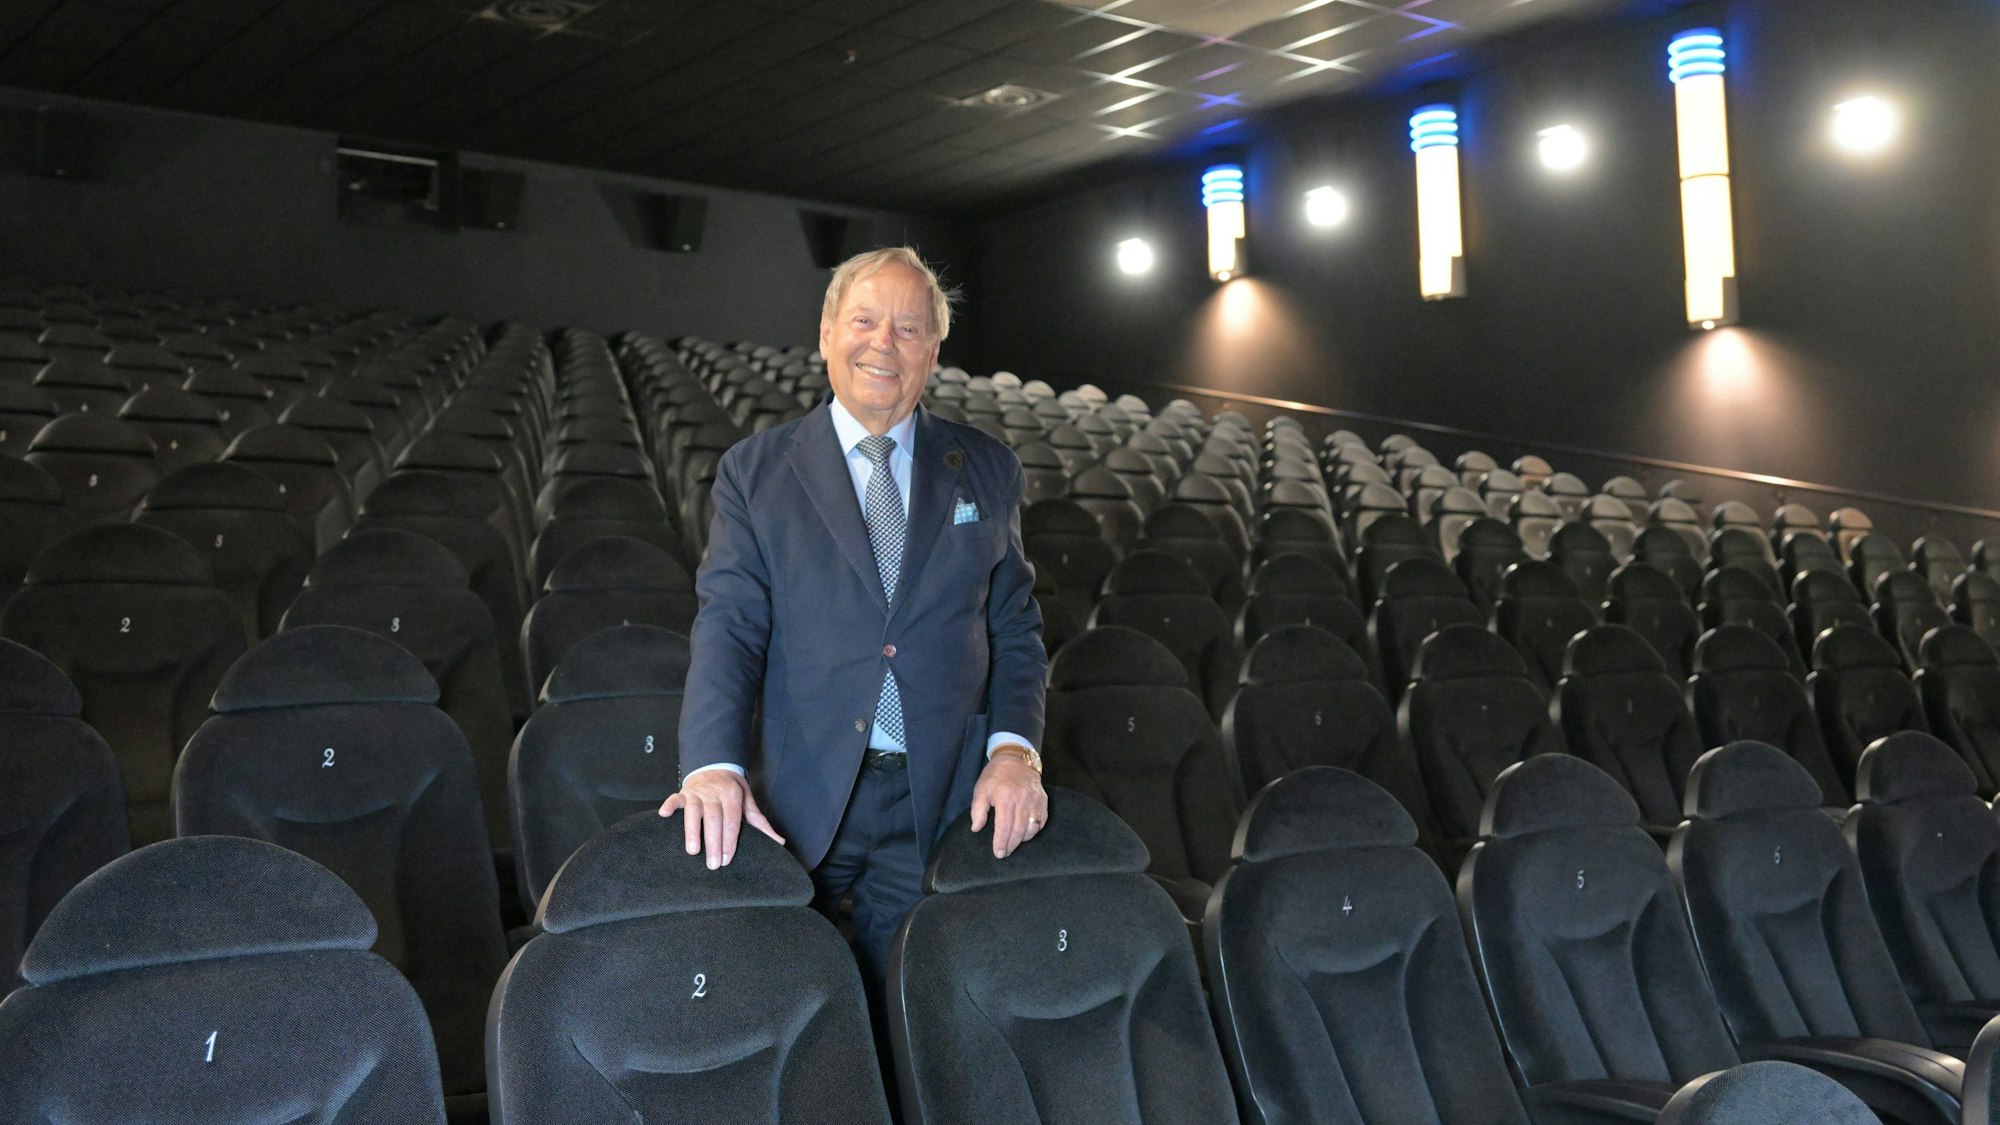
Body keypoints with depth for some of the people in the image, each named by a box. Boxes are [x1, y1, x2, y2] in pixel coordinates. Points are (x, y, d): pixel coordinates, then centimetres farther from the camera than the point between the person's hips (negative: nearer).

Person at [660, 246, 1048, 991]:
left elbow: (1016, 628, 8)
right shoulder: (754, 472, 3)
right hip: (799, 799, -1)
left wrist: (1014, 749, -9)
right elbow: (728, 625, -6)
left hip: (939, 804, 1)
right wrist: (713, 765, -22)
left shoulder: (987, 471, 8)